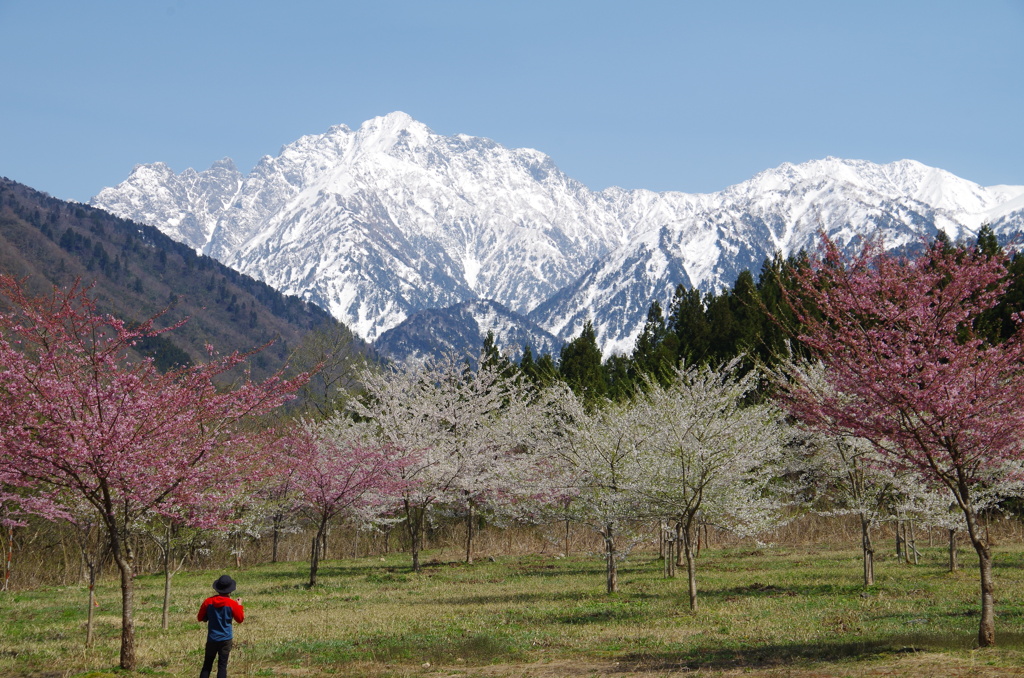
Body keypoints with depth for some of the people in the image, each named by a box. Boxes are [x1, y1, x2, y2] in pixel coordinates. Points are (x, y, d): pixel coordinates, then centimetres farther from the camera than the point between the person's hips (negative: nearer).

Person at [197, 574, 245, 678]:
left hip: (211, 639, 2)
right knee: (222, 665, 2)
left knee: (207, 665, 11)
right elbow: (240, 619, 2)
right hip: (225, 640, -2)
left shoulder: (208, 602, -4)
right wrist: (239, 606, 15)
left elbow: (200, 618, 4)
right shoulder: (232, 604, -10)